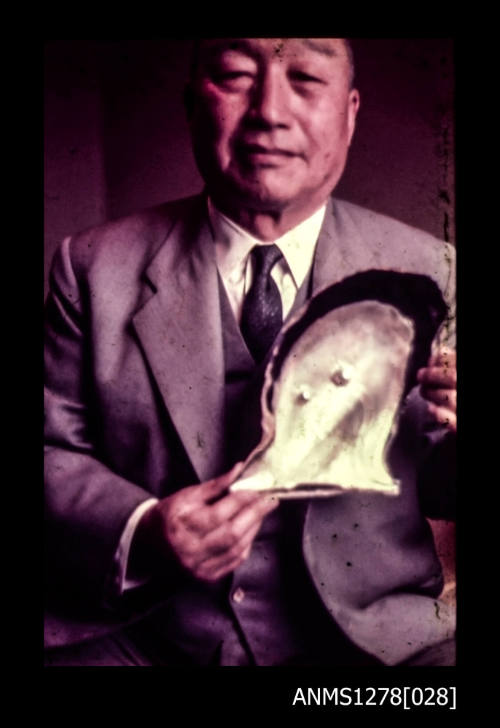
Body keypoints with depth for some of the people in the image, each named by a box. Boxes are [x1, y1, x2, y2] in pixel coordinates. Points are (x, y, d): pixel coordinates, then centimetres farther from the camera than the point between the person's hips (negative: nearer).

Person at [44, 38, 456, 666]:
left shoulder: (426, 271, 0)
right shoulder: (95, 266, -1)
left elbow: (434, 490, 5)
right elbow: (55, 450, 0)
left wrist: (452, 447, -18)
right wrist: (139, 534, -18)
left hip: (361, 638, 0)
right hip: (139, 636, 2)